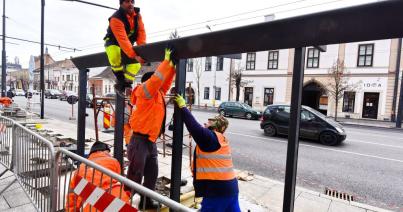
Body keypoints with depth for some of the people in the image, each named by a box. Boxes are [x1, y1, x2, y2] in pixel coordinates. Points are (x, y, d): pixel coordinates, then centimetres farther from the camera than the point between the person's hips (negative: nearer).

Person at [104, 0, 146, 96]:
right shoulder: (116, 19, -33)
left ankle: (126, 84, 8)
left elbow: (141, 31, -15)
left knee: (135, 64, -3)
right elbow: (122, 40, -42)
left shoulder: (137, 14, -11)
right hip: (112, 42, -6)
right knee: (115, 56, -37)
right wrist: (134, 55, -50)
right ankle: (120, 80, -17)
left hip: (128, 44, 7)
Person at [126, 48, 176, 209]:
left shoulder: (158, 93, 13)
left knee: (152, 174, 16)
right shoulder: (145, 92, -11)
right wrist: (166, 61, -18)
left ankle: (146, 201, 30)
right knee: (135, 176, -1)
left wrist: (172, 66, 8)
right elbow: (157, 78, -24)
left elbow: (165, 82, 19)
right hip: (140, 141, -9)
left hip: (151, 141, 9)